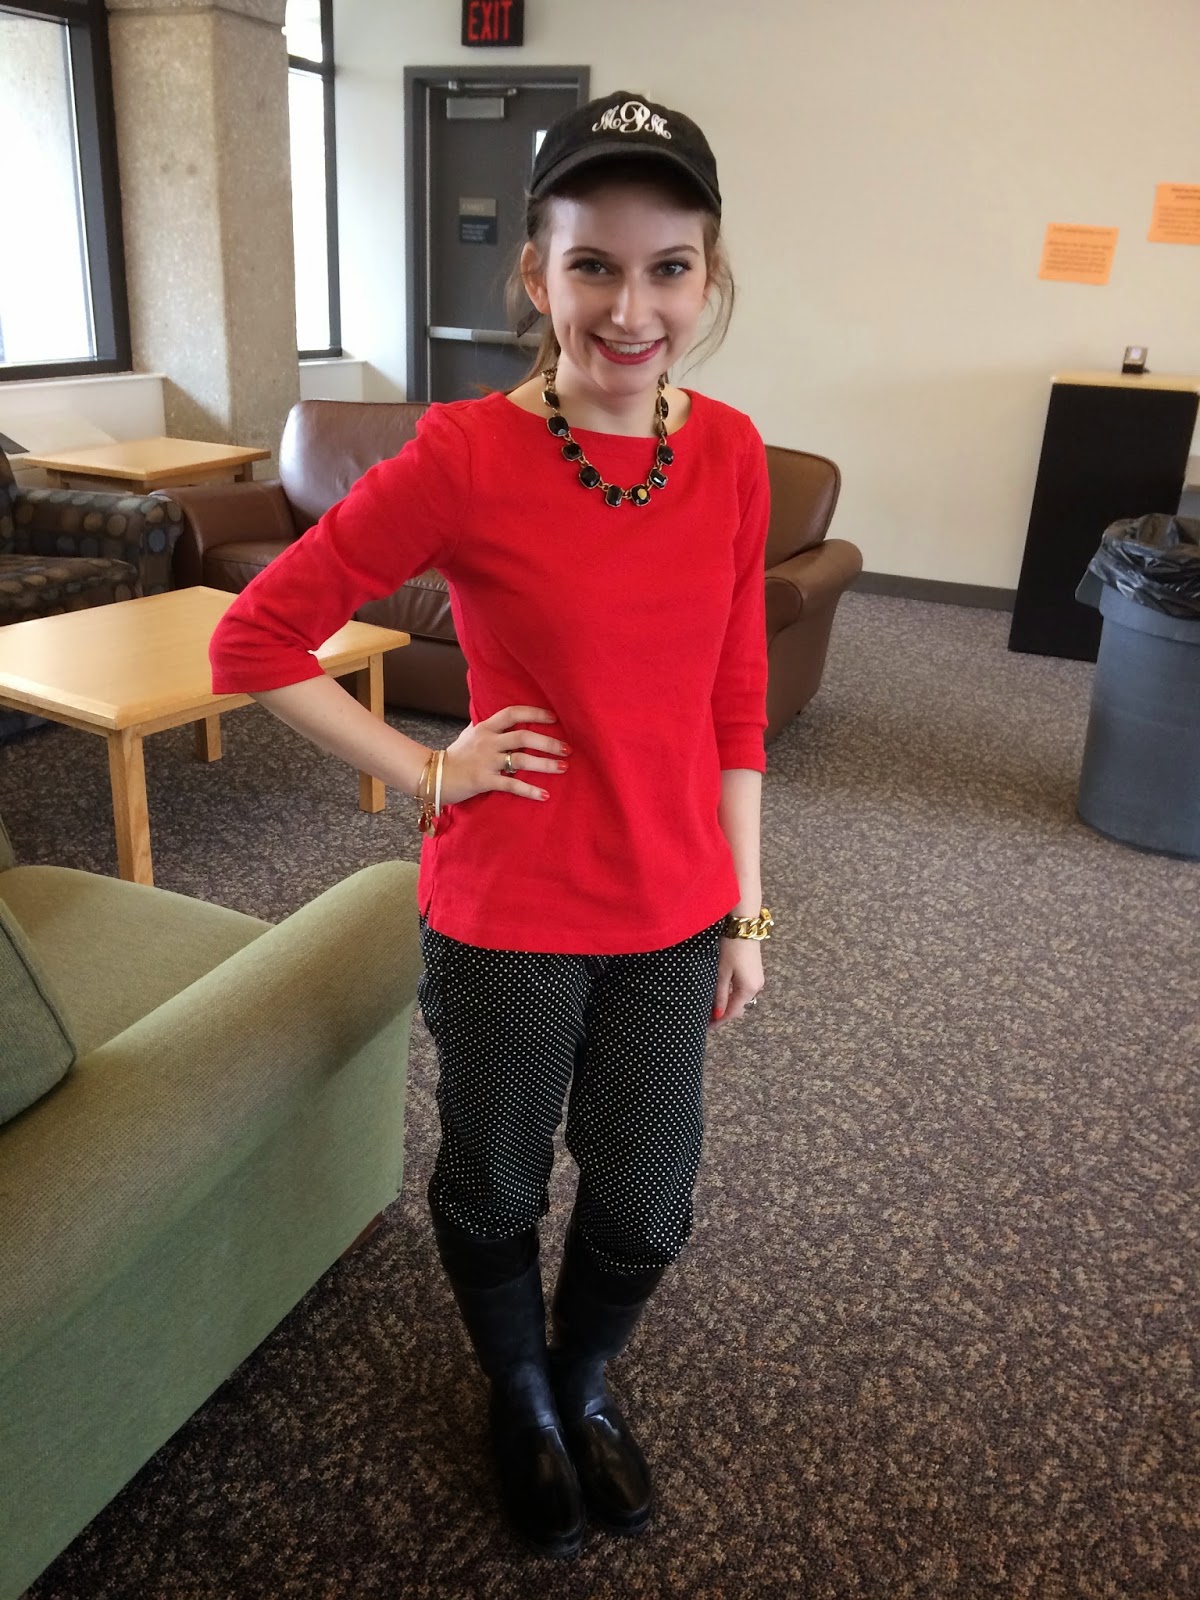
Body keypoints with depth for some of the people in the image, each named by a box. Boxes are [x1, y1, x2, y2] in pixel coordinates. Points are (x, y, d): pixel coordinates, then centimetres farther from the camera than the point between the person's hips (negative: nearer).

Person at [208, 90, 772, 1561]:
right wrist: (423, 771, -13)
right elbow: (253, 639, -9)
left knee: (643, 1215, 20)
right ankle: (520, 1396, 53)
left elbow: (733, 705, 4)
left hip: (672, 917, 4)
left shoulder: (731, 454, -4)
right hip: (507, 921, -3)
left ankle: (587, 1379, 54)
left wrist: (743, 911, 6)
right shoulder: (465, 458, -17)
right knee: (493, 1197, 20)